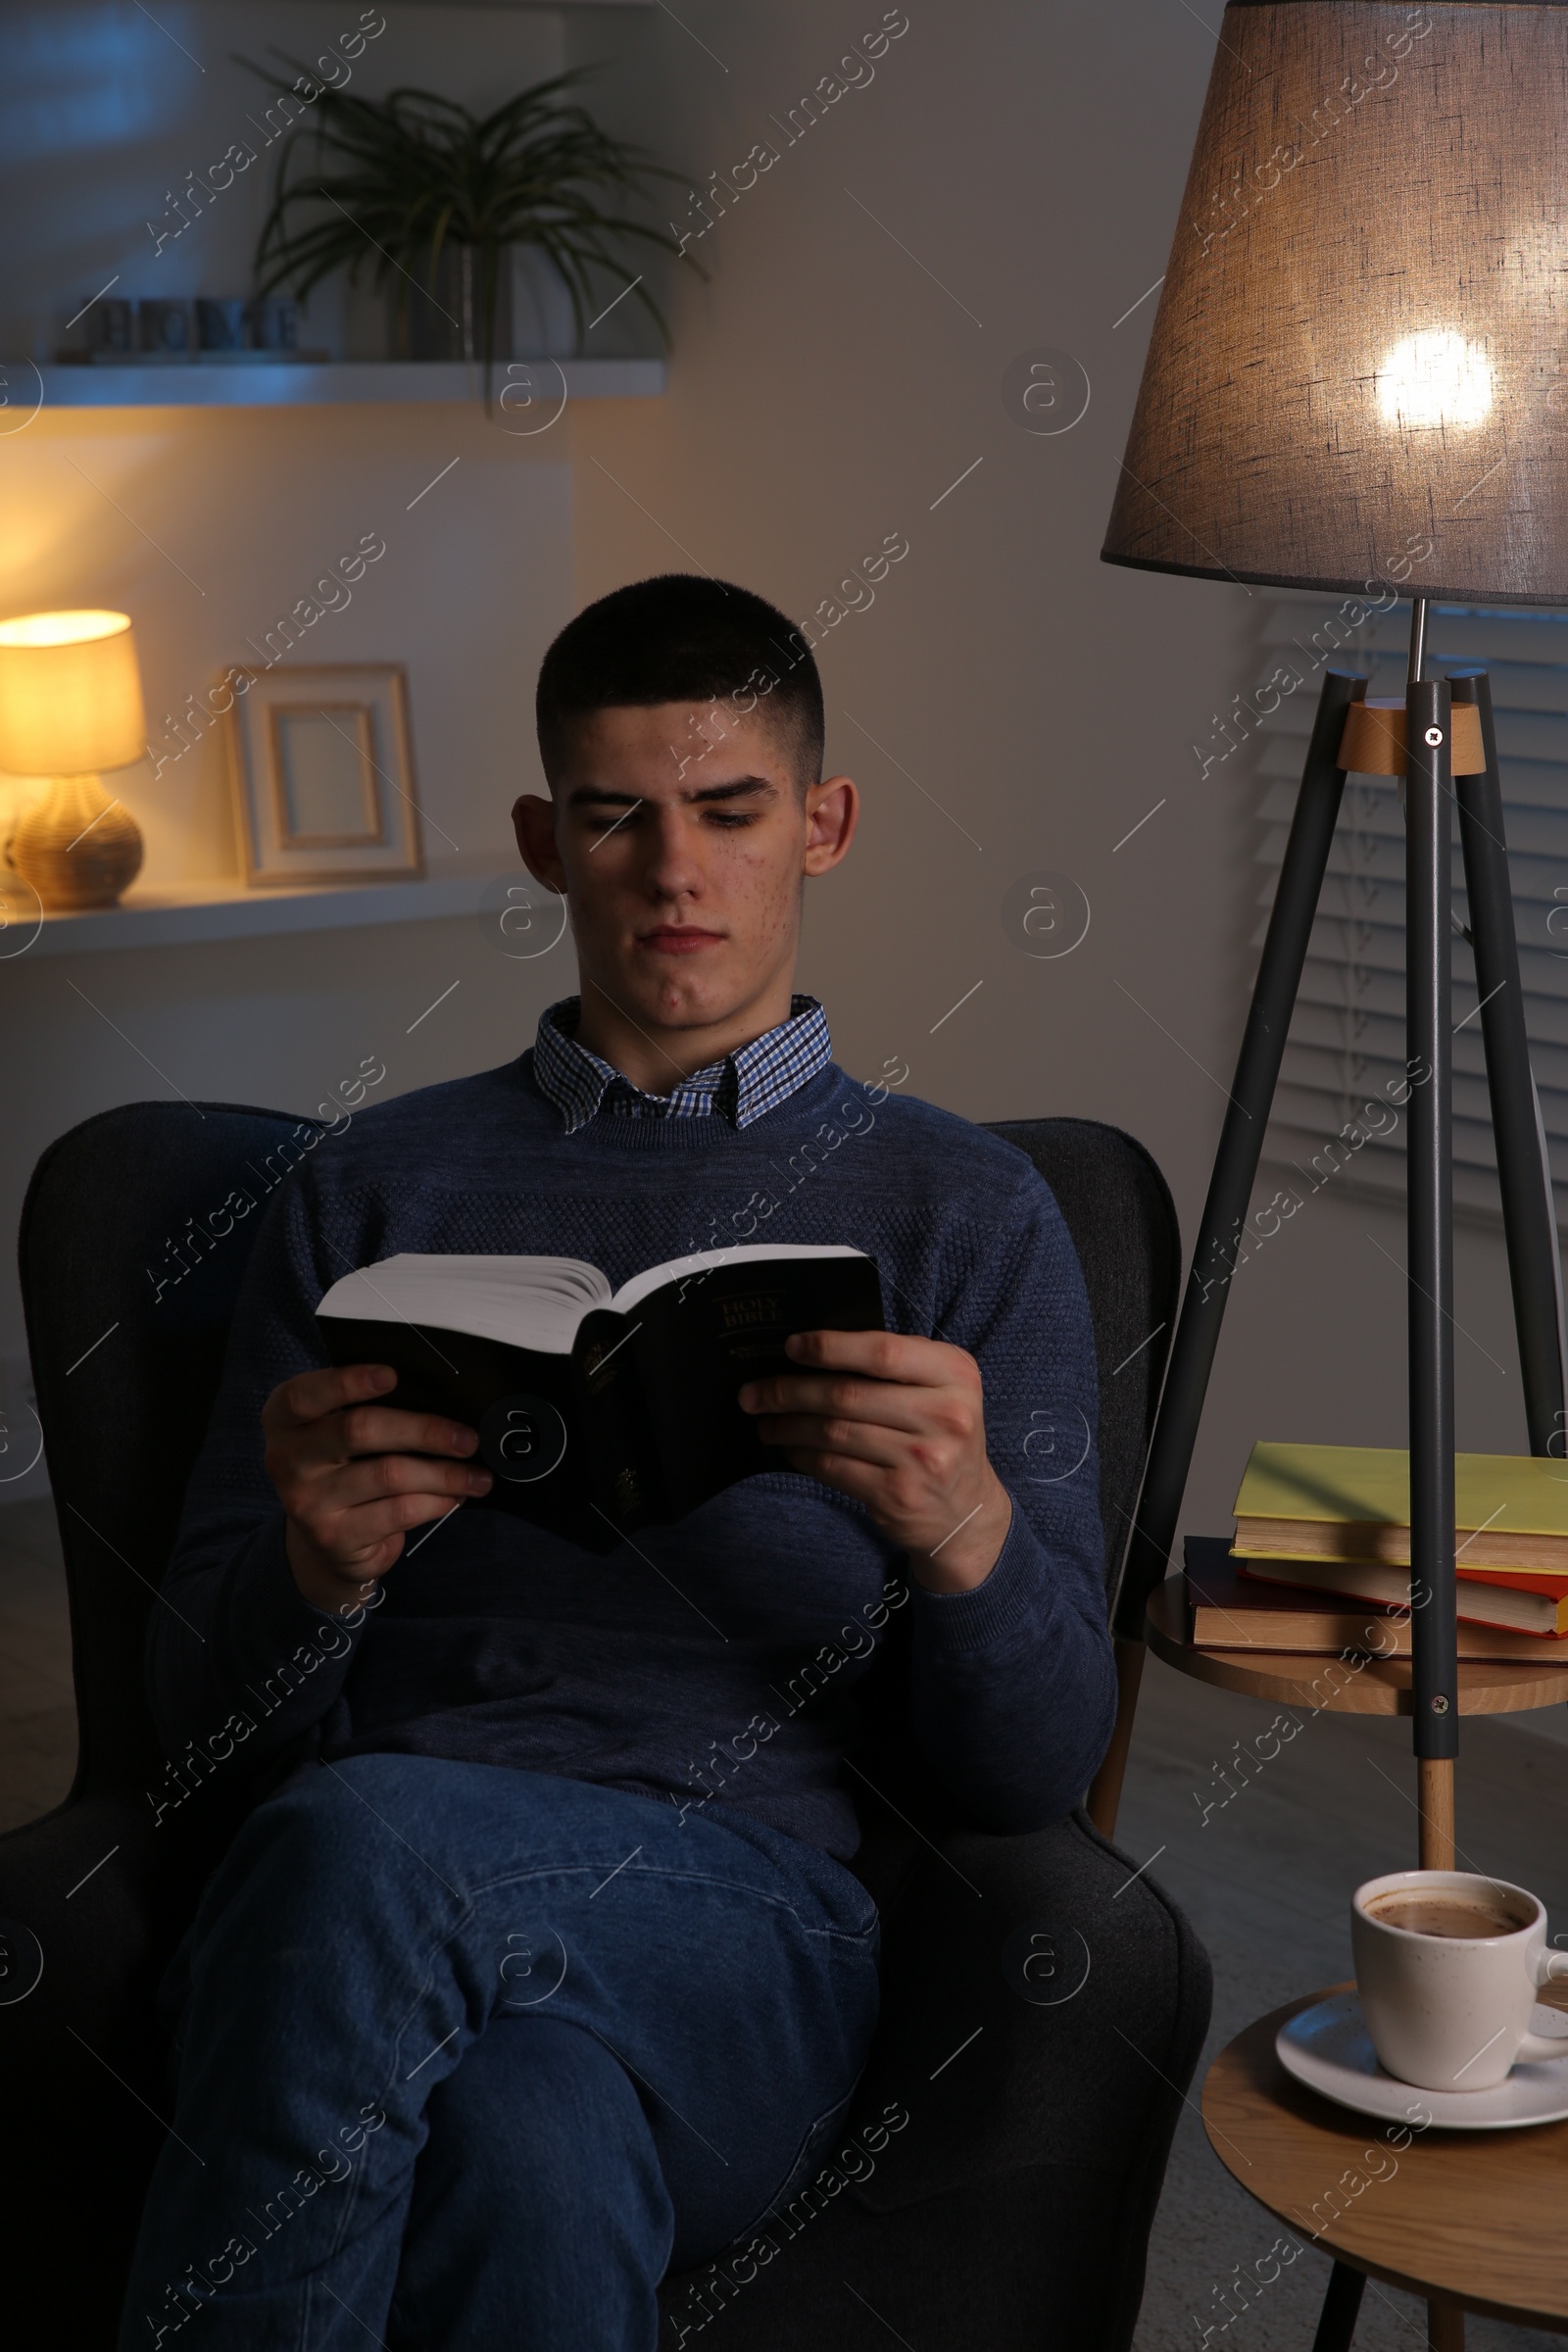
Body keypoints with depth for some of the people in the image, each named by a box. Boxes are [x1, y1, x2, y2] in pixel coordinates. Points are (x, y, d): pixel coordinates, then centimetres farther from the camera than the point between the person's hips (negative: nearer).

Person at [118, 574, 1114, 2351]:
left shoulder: (963, 1211, 15)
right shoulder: (375, 1189, 20)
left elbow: (1032, 1777, 8)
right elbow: (208, 1716, 15)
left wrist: (968, 1530, -15)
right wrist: (311, 1569, -9)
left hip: (744, 1922, -1)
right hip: (386, 1930, 1)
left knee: (359, 1844, -36)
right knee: (532, 2142, -38)